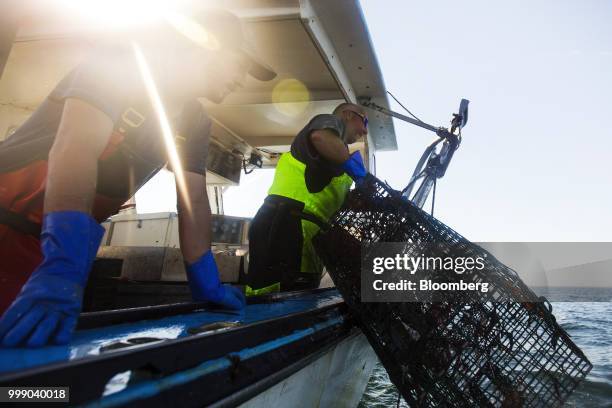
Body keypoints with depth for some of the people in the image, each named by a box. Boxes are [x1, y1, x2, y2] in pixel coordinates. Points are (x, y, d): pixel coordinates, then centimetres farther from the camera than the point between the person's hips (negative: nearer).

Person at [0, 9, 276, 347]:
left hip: (58, 240, 6)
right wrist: (62, 268, -45)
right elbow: (76, 151, -33)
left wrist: (206, 284, -2)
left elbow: (193, 200, 2)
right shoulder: (118, 63, -19)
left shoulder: (195, 122, 1)